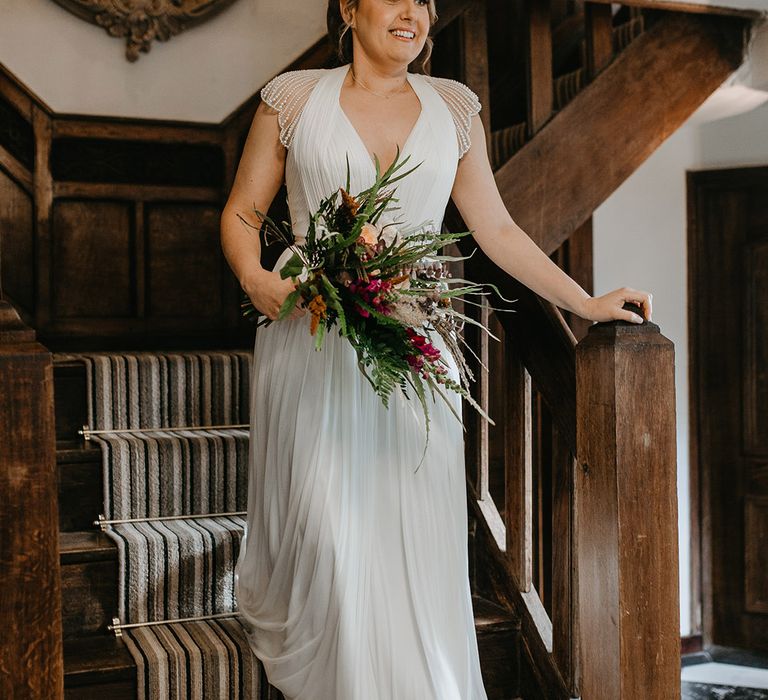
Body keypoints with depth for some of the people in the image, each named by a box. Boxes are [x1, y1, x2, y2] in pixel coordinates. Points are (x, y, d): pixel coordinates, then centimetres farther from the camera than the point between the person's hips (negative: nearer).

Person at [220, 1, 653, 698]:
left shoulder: (453, 106, 11)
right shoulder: (294, 98, 4)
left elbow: (497, 229, 13)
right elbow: (240, 214, 9)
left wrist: (588, 303, 10)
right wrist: (256, 279, -12)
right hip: (311, 344, -1)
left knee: (417, 531, -1)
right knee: (318, 524, -1)